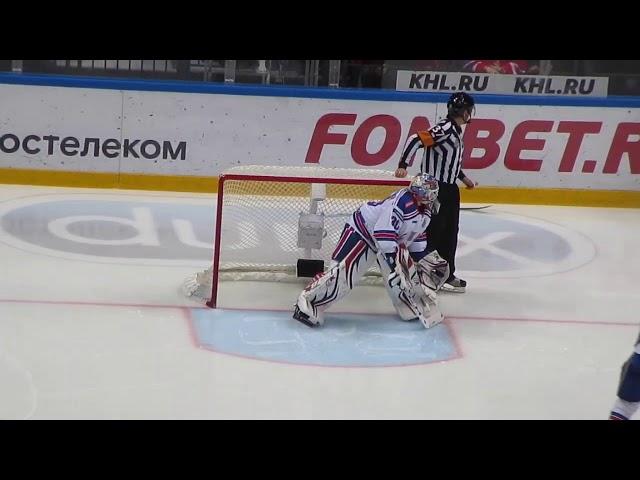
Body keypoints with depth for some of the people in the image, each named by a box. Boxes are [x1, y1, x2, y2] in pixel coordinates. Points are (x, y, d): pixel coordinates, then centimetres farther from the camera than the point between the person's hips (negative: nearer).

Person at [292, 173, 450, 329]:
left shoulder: (425, 211, -2)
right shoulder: (403, 201, -32)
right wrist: (395, 260, -36)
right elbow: (383, 233, -35)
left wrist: (426, 260, 12)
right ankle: (306, 302, -10)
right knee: (343, 271, -16)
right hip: (362, 230, -9)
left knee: (408, 272, 7)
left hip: (391, 240, 9)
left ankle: (418, 309, 26)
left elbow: (416, 234, 15)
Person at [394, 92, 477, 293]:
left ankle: (447, 275, 25)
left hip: (449, 188, 10)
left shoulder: (456, 130, 12)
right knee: (433, 231, -6)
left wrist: (463, 178, 27)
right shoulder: (445, 128, -18)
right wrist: (403, 165, -29)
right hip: (435, 188, -10)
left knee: (450, 232, 15)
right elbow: (415, 139, -26)